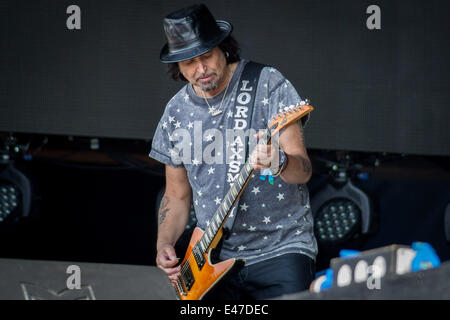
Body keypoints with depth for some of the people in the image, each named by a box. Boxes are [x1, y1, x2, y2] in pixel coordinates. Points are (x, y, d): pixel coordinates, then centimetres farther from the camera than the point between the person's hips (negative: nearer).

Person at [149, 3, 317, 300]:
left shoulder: (268, 84, -5)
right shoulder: (176, 113, 9)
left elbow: (303, 170, -12)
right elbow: (177, 196, 19)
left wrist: (278, 163, -34)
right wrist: (164, 245, 2)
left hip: (280, 249, -4)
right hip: (215, 258, 4)